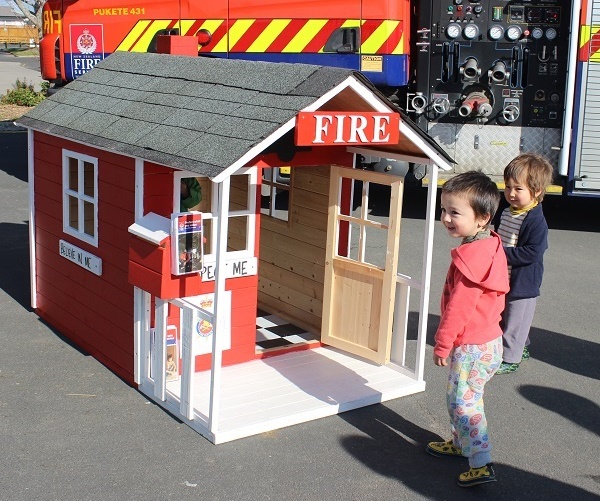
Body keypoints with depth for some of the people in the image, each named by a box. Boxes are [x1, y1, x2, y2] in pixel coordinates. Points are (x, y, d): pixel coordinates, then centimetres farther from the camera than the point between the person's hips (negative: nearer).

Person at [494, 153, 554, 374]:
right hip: (503, 280, 9)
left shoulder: (536, 221, -21)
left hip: (523, 284, -9)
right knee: (503, 317, 22)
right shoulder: (507, 212, 5)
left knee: (514, 321, 3)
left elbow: (532, 252, -26)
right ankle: (522, 347, 41)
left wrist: (503, 253, -26)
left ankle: (511, 358, 17)